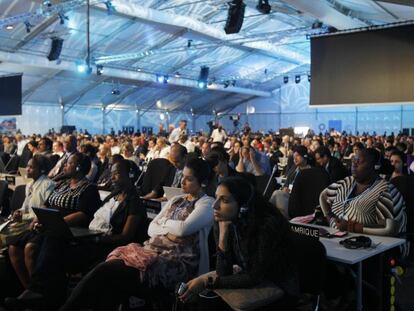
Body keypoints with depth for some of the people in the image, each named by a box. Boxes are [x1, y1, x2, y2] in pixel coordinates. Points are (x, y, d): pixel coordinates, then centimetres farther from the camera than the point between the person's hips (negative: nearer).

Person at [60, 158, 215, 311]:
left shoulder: (207, 204, -1)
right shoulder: (176, 200, 21)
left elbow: (183, 228, -18)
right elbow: (151, 228, 14)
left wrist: (163, 222, 3)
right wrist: (167, 232, -7)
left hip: (175, 262, -7)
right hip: (152, 250, 7)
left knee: (107, 271, -25)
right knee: (106, 268, -23)